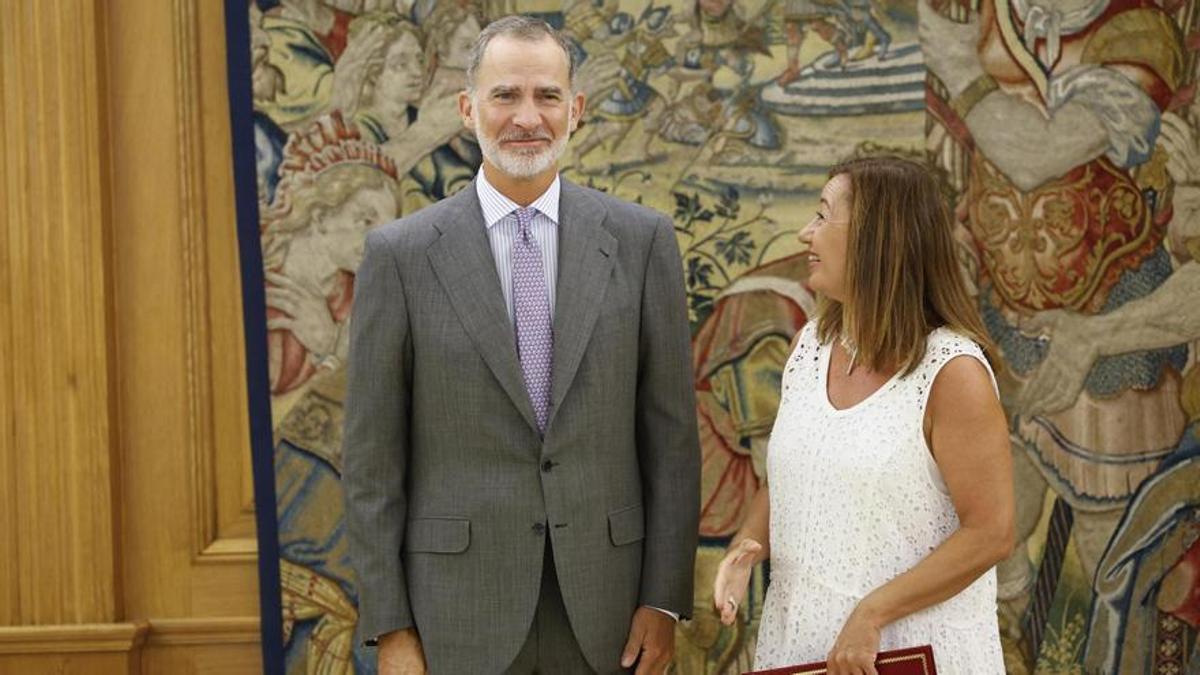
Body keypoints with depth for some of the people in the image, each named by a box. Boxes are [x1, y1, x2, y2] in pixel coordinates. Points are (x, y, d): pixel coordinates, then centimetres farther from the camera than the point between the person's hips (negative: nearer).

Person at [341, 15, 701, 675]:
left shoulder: (641, 240, 2)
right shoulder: (400, 253, -1)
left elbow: (671, 431, 4)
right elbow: (372, 458, -1)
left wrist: (664, 597, 0)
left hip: (602, 614, 1)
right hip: (460, 612, -1)